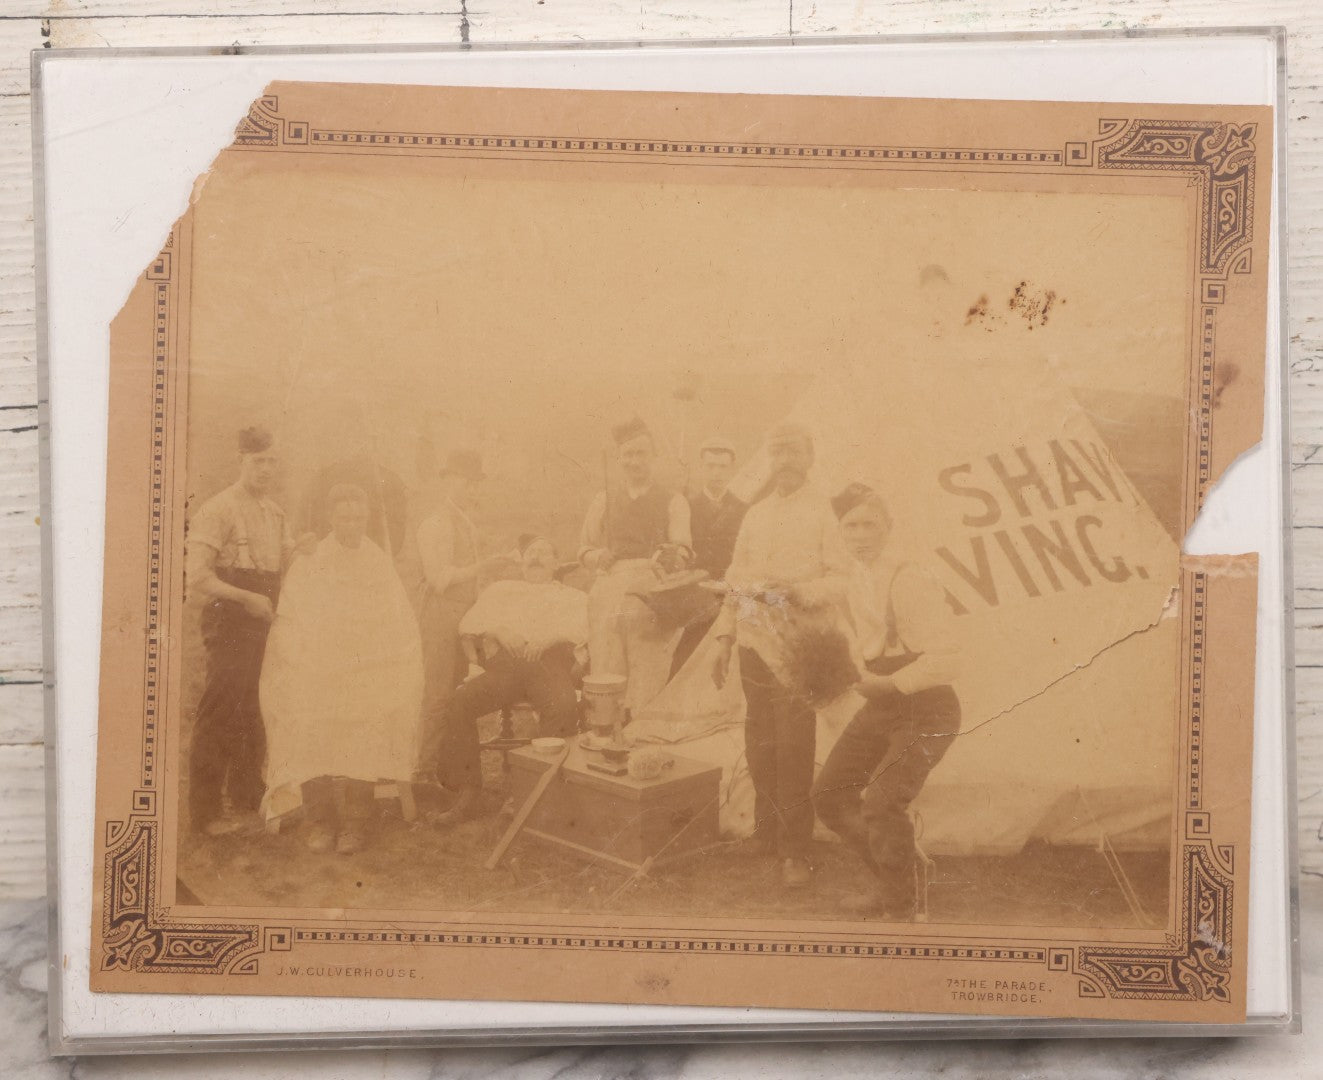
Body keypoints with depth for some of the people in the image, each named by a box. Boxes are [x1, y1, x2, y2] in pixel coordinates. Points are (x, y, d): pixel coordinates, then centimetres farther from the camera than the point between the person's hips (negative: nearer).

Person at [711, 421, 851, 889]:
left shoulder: (824, 511, -1)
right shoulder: (755, 515, 18)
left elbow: (843, 578, -7)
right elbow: (736, 581, 21)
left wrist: (803, 591, -23)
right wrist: (724, 639, 18)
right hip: (755, 642, 6)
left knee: (793, 748, -9)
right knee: (759, 743, 9)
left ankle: (795, 850, -3)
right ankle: (766, 832, 24)